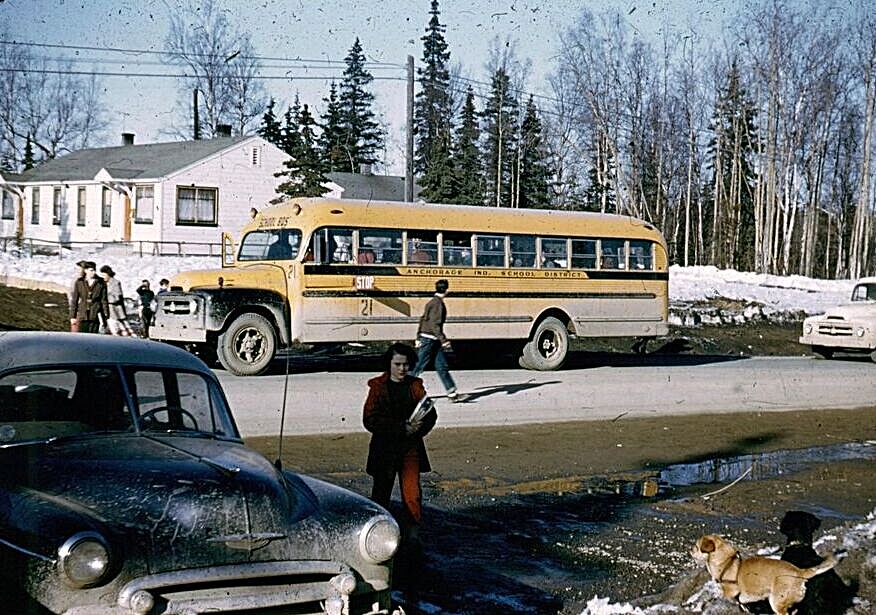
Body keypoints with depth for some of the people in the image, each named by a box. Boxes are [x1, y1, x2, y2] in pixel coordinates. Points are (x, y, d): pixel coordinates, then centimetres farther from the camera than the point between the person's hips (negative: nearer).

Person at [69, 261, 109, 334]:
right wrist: (72, 316, 3)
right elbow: (74, 300, 6)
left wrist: (106, 316, 0)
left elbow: (104, 300, 4)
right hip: (83, 315, 0)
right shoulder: (79, 282, 3)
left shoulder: (100, 283, 2)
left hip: (95, 316, 0)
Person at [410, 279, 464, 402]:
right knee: (419, 366, -3)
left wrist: (418, 338, 22)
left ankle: (452, 393, 6)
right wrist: (443, 340, -23)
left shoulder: (432, 302, 13)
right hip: (430, 340, -10)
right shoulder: (438, 304, -16)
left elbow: (422, 319, 18)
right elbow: (435, 324, -23)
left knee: (442, 366, 6)